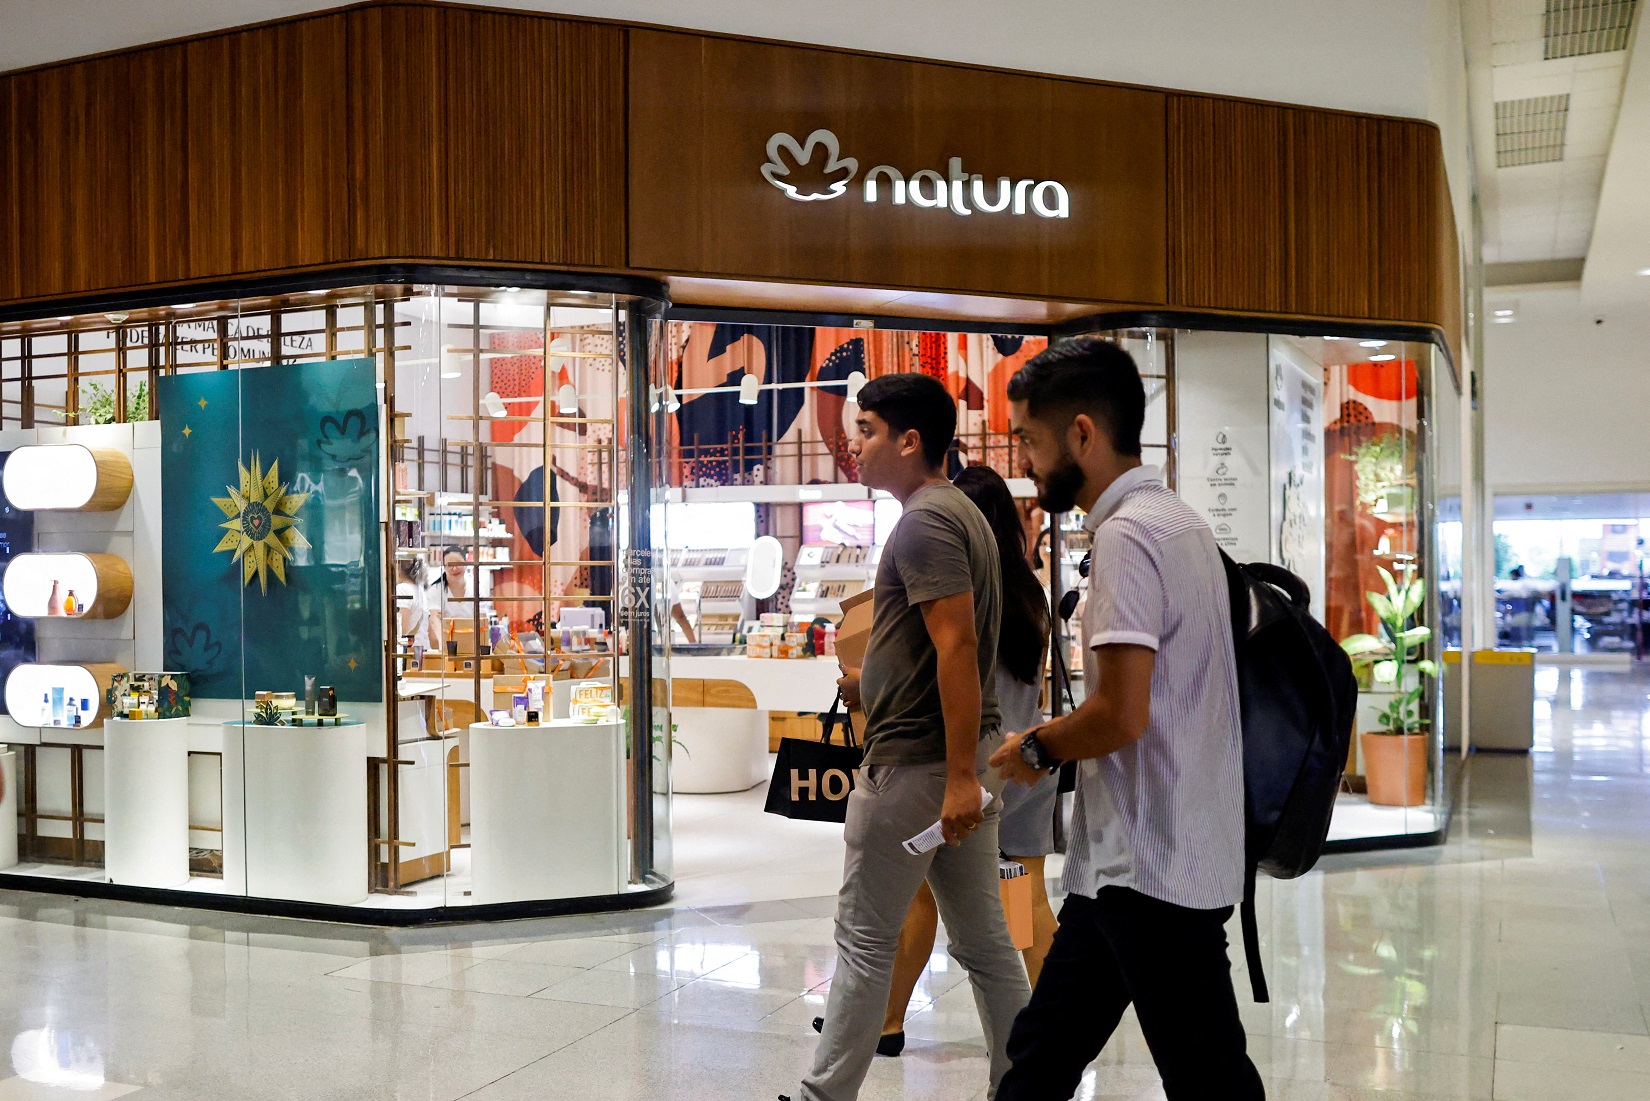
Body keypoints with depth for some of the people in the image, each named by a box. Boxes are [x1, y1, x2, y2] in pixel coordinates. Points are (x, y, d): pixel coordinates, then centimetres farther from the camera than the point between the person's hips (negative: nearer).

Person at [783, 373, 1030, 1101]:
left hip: (916, 764, -9)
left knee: (865, 938, 3)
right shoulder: (961, 512, 15)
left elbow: (958, 646, -23)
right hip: (958, 761, 9)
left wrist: (961, 775, -25)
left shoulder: (924, 523, -15)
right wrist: (868, 675, 26)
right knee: (983, 940, 13)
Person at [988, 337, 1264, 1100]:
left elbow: (1121, 715, -24)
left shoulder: (1127, 535, -17)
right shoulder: (1180, 522, 14)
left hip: (1150, 870, -10)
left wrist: (1035, 749, -6)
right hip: (1126, 864, 10)